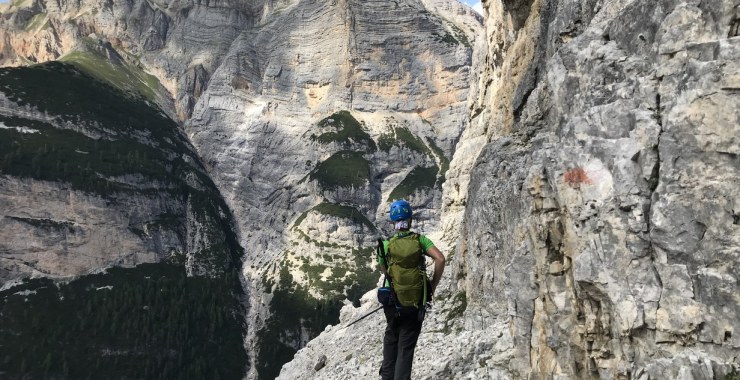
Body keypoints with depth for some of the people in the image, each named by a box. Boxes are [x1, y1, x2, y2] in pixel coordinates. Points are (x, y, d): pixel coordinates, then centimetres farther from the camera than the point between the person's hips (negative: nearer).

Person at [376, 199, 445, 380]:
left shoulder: (386, 245, -6)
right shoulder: (420, 240, -7)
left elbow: (384, 270, 7)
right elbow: (440, 259, -16)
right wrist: (433, 286, -6)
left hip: (393, 302, 1)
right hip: (416, 303, -1)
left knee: (391, 340, 25)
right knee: (406, 345, 11)